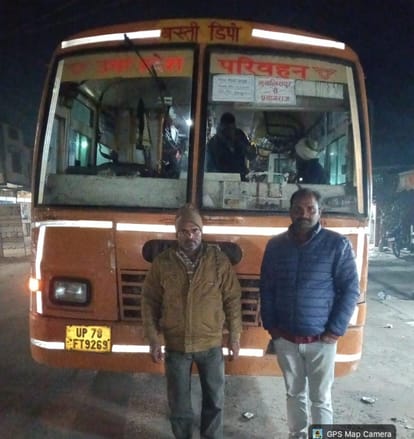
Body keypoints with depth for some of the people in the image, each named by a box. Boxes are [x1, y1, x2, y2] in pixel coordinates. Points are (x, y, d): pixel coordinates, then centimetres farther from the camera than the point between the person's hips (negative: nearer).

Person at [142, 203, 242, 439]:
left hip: (211, 344, 0)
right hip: (176, 345, 0)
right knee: (179, 403, 15)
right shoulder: (162, 263, -7)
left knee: (215, 400, 15)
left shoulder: (219, 260, -8)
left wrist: (235, 336, -1)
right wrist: (154, 339, -3)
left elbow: (233, 300, -1)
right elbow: (150, 302, -1)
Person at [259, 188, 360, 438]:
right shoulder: (276, 245, 1)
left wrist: (336, 330, -10)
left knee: (320, 399, 10)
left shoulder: (338, 245, -8)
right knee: (294, 394, 19)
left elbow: (351, 290, -7)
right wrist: (270, 324, 3)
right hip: (285, 338, 3)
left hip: (321, 340, -3)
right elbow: (266, 288, 7)